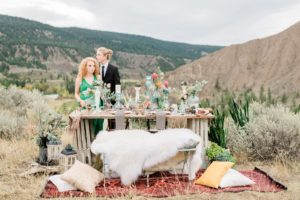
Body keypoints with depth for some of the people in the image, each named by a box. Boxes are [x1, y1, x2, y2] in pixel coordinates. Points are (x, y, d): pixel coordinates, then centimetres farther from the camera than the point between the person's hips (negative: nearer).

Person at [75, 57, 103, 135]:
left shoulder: (98, 77, 10)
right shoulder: (79, 79, 7)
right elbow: (76, 94, 9)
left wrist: (94, 91, -10)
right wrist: (80, 101, -9)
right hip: (85, 107, -2)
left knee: (98, 129, -2)